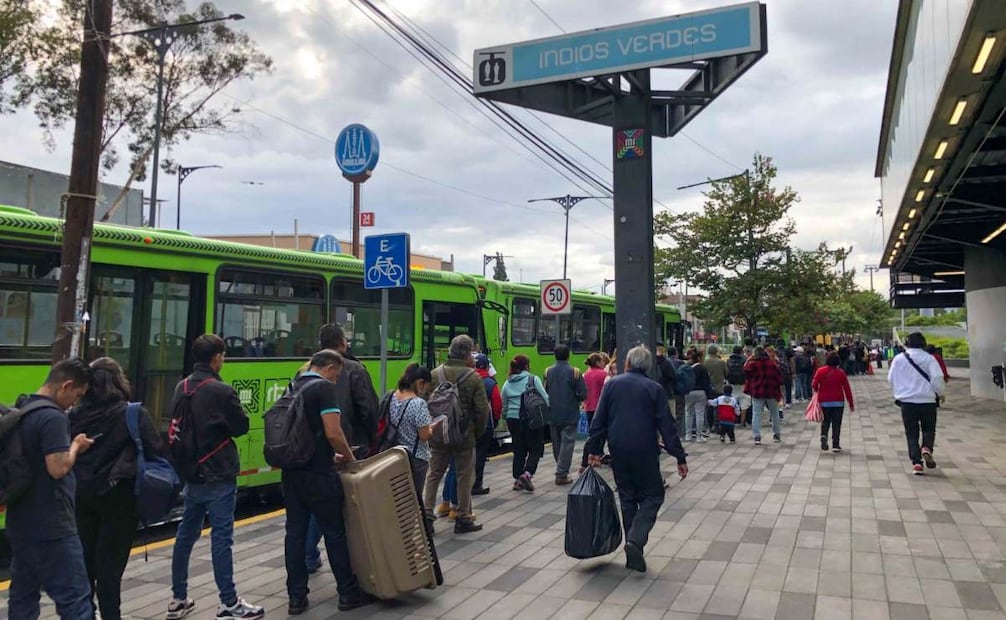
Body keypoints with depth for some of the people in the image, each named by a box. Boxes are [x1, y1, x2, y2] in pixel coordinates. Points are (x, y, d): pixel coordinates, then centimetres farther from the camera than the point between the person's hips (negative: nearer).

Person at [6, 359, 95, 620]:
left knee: (22, 597, 15)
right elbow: (58, 468, -26)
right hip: (51, 527, -9)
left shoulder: (20, 411, 11)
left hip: (21, 523, 10)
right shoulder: (53, 417, -19)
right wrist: (75, 447, -8)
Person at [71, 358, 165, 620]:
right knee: (110, 564, 5)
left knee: (84, 561, 17)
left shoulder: (75, 414, 0)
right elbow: (157, 452, -15)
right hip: (117, 497, -4)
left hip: (81, 496, 4)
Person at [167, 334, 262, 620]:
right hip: (218, 476, -8)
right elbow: (242, 426, -10)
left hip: (191, 473, 8)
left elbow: (177, 425, 14)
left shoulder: (181, 388, 6)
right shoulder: (221, 391, -19)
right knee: (221, 538, -3)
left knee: (186, 534, 15)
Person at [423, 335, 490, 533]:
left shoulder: (434, 375, -4)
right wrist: (477, 432, 4)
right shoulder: (474, 378, -11)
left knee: (433, 474, 14)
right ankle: (463, 518, 17)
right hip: (464, 435, -3)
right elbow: (482, 410, -11)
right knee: (464, 476, 9)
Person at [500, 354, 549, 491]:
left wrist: (506, 418, 27)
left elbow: (504, 405, 14)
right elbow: (545, 399, -7)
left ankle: (518, 480, 15)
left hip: (512, 419, 5)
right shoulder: (533, 379, -5)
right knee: (536, 449, 5)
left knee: (519, 450, 13)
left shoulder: (507, 383, 9)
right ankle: (527, 473, -13)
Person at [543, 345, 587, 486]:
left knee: (556, 443, 16)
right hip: (570, 415, -4)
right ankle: (562, 475, -2)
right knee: (567, 443, 1)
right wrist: (574, 399, 9)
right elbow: (583, 395, -12)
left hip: (553, 415, 4)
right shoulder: (574, 372, -10)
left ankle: (561, 470, 28)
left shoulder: (548, 372, 0)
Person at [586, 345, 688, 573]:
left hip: (618, 452, 3)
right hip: (645, 452, -3)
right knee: (653, 495, 8)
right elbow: (666, 425, -6)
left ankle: (633, 553, 17)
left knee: (627, 498, 14)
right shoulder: (654, 388, -2)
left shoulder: (612, 384, 5)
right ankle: (635, 540, -12)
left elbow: (599, 420, 4)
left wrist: (595, 450, 10)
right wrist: (680, 458, -3)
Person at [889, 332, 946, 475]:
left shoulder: (898, 359, 2)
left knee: (911, 433, 7)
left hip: (906, 401, 1)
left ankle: (916, 462, -2)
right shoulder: (929, 358, -3)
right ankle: (927, 448, -13)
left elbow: (891, 379, 7)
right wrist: (940, 393, 5)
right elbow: (937, 377, -11)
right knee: (929, 429, 15)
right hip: (927, 400, -1)